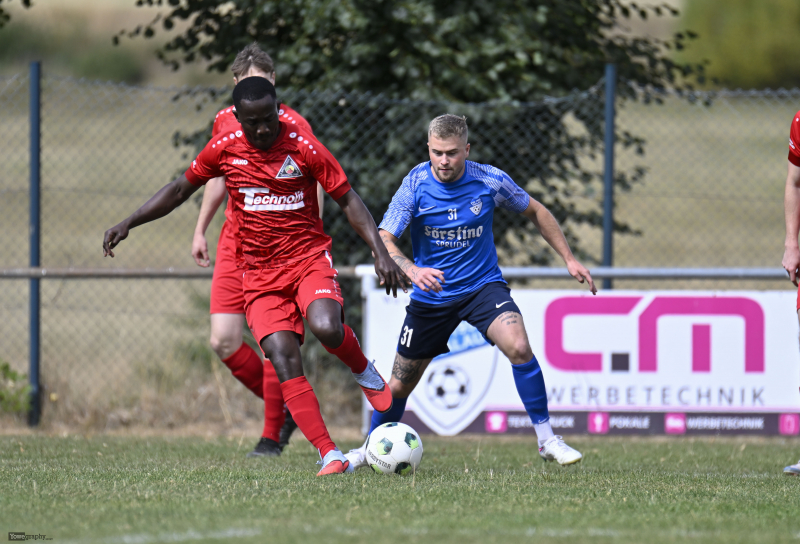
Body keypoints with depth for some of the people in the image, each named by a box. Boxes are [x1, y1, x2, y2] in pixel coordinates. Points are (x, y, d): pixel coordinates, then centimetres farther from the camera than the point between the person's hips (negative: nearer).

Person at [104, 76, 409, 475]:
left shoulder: (304, 148, -9)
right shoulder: (224, 150, 0)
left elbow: (348, 201, -3)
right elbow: (180, 190, 14)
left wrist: (381, 253, -13)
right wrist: (128, 224, 9)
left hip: (308, 259, -2)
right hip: (260, 273, 2)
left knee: (326, 327, -32)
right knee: (283, 358, -16)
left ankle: (365, 372, 3)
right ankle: (329, 454, -15)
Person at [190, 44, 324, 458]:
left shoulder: (293, 125, -7)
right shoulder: (224, 122, 8)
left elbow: (314, 186, -8)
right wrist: (200, 230, 21)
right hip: (233, 245, 5)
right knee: (223, 342, -3)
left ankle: (272, 436, 7)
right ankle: (283, 409, 17)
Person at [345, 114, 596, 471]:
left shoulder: (490, 181, -13)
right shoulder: (416, 184, -16)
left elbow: (535, 212, 6)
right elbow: (383, 240, -22)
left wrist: (568, 258, 3)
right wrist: (411, 270, -42)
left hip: (482, 286, -1)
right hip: (431, 295, 1)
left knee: (519, 347, -28)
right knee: (400, 385, 9)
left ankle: (546, 440, -18)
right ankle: (371, 449, 36)